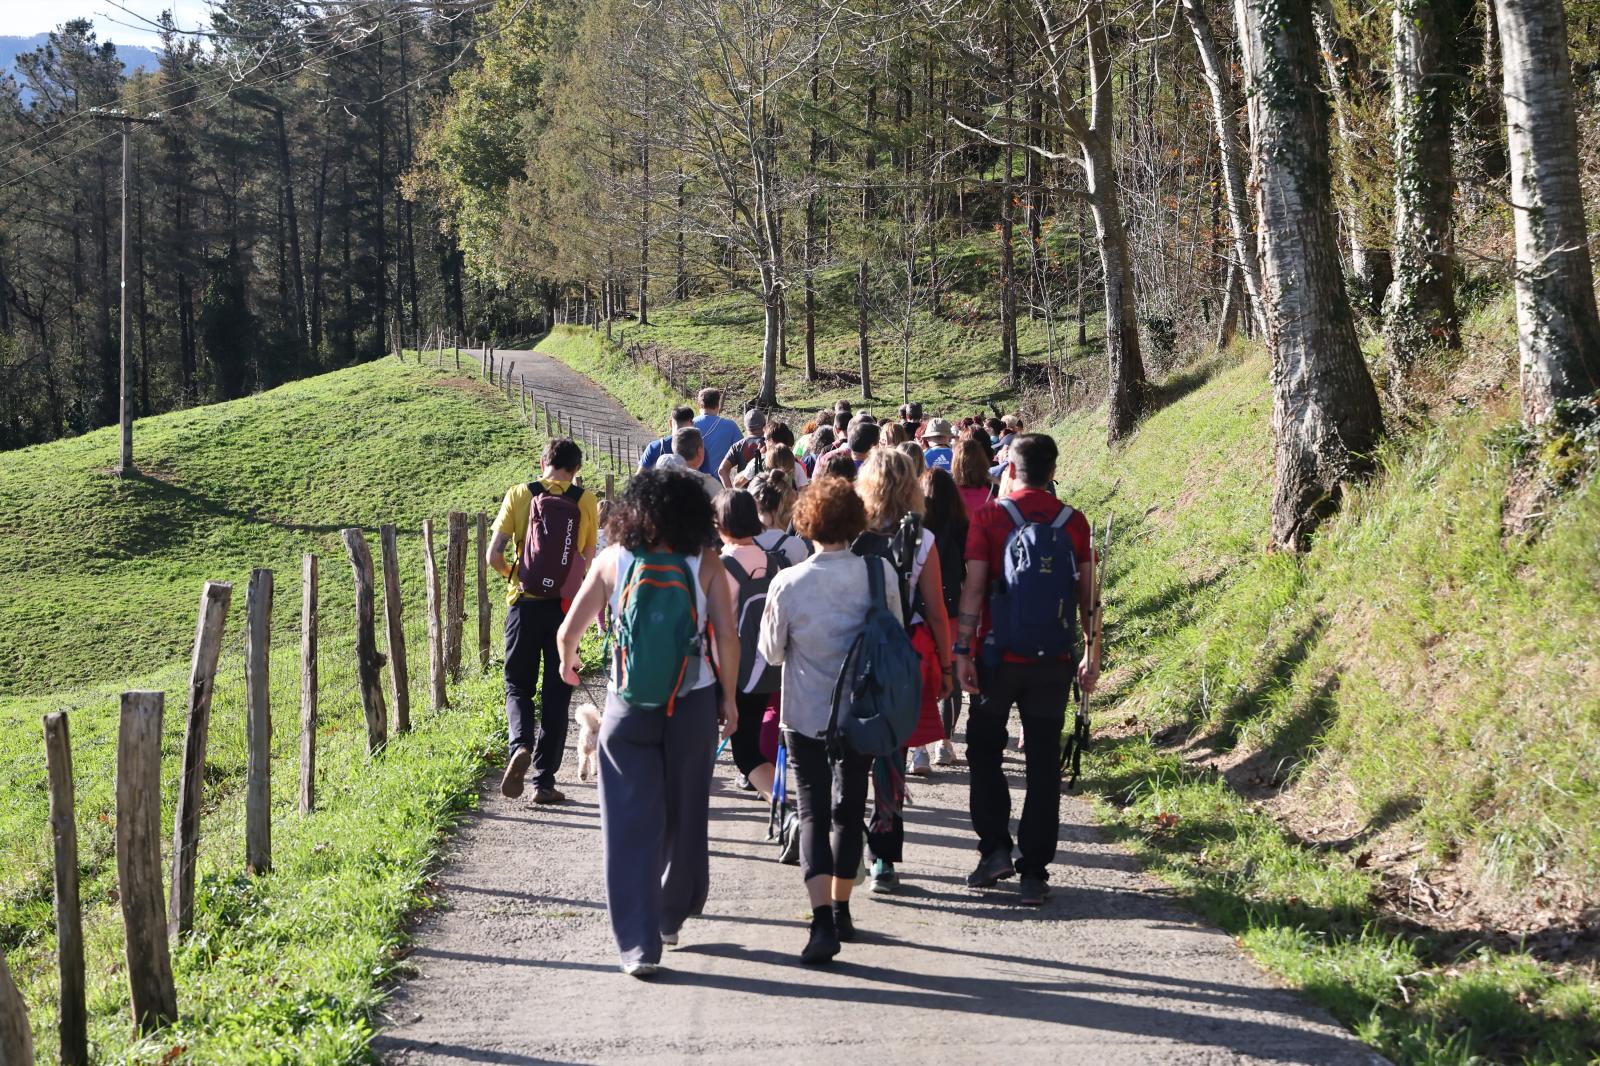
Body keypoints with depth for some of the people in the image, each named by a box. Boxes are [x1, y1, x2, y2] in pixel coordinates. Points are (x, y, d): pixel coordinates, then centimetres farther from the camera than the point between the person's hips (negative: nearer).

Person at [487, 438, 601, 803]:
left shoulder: (518, 495, -3)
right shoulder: (586, 502, -1)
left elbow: (494, 557, -6)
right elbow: (588, 561, 4)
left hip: (524, 604, 0)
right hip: (565, 606, 0)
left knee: (518, 684, 14)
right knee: (556, 693, 8)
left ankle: (519, 745, -14)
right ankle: (544, 780, 9)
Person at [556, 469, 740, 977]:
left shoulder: (613, 562, -2)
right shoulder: (705, 564, -3)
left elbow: (568, 631, -1)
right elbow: (727, 639, -9)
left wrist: (568, 664, 20)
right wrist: (728, 697, 3)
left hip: (629, 705, -1)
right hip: (693, 704, 1)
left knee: (632, 824, 3)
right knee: (684, 816, 18)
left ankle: (640, 944, -1)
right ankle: (672, 917, 34)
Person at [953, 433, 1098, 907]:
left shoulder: (989, 518, -6)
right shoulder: (1074, 522, 0)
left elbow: (974, 587, -10)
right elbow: (1088, 593, 2)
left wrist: (962, 648, -7)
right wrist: (1093, 653, 10)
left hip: (999, 655, -2)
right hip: (1055, 660, 2)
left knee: (984, 750, 17)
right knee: (1044, 764, 7)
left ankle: (995, 848, 9)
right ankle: (1034, 872, 8)